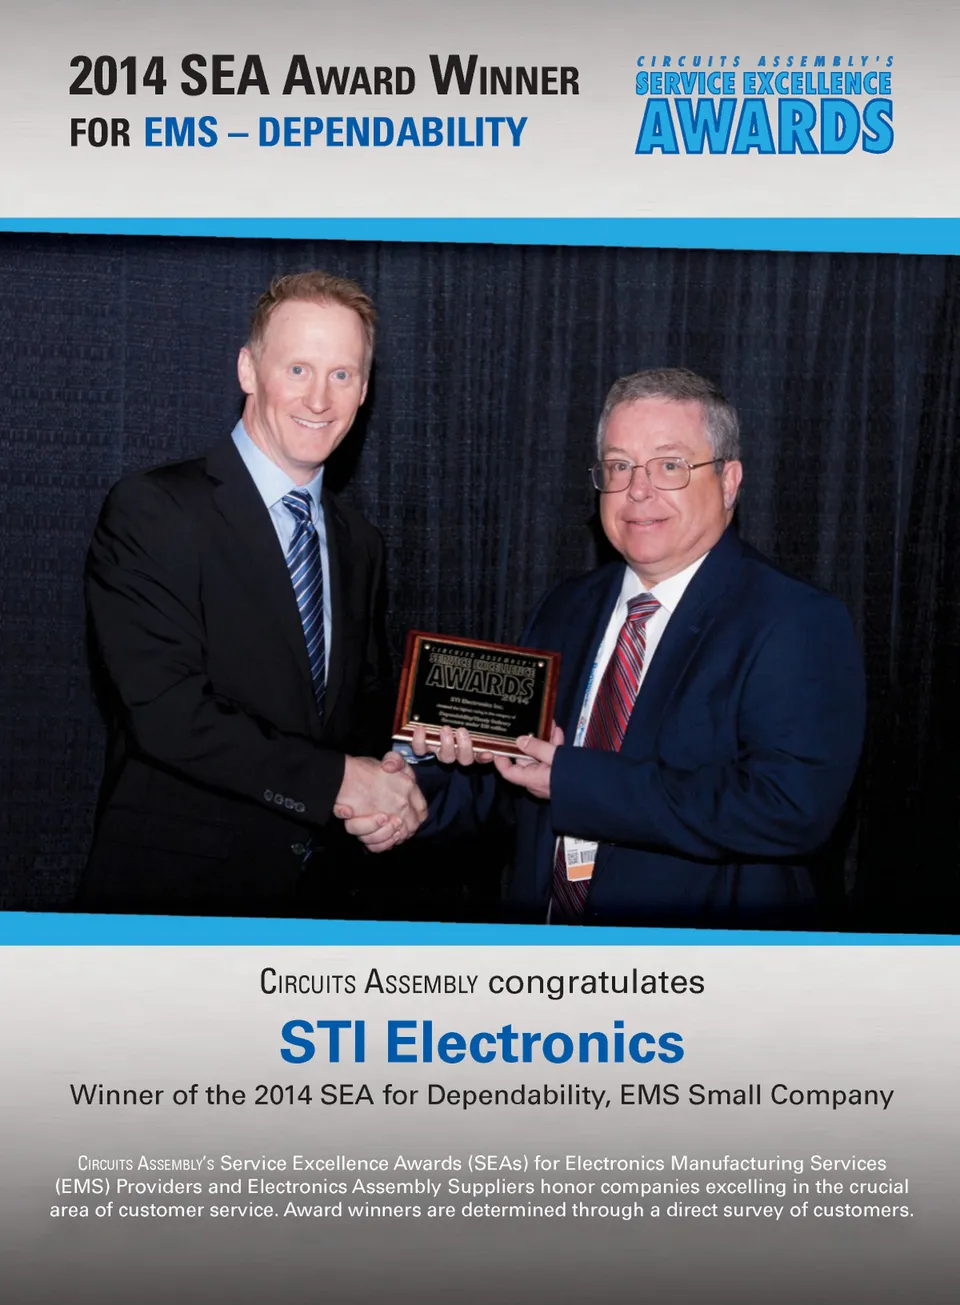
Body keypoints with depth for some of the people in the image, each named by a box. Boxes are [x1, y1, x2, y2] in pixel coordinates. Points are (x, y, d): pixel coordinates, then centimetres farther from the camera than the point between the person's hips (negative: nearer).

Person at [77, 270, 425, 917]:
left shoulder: (361, 544, 8)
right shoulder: (151, 511, -12)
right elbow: (164, 710, -22)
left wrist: (386, 794, -8)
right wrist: (335, 780, -20)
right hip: (176, 888, -6)